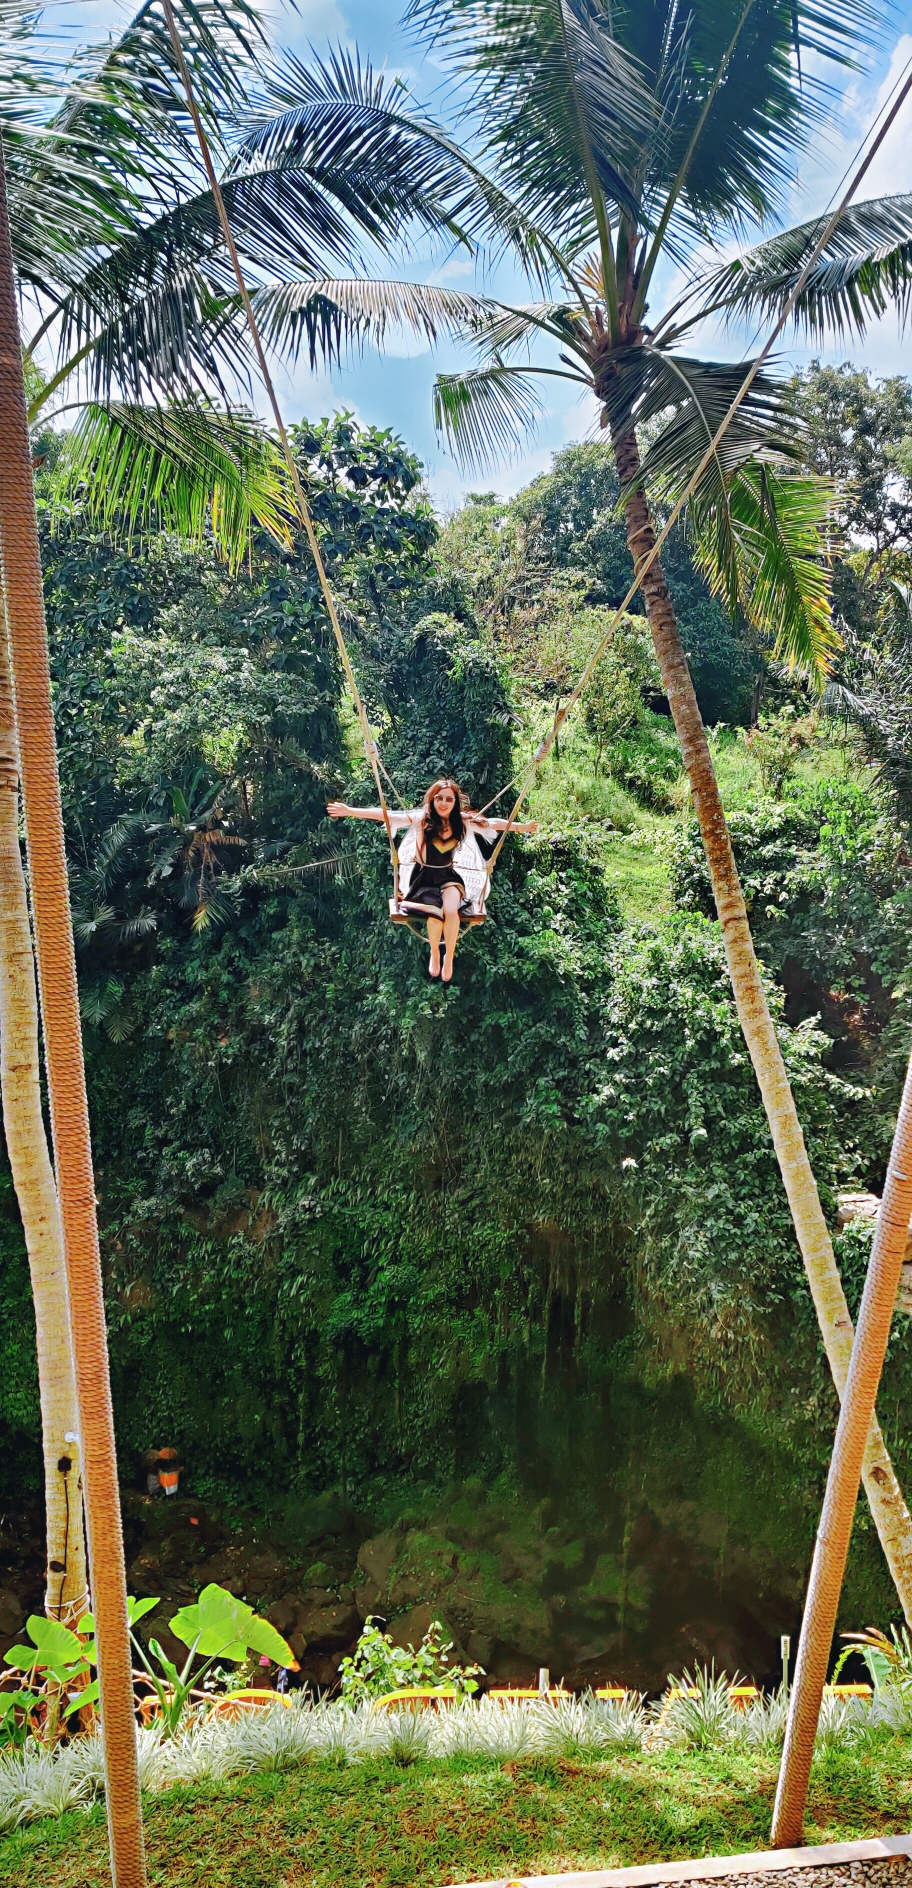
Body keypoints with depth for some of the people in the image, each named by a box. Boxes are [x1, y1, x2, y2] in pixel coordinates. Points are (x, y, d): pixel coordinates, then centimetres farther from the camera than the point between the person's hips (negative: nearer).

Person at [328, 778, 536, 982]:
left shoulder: (464, 821, -2)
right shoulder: (421, 818, -11)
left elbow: (494, 823, 4)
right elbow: (388, 816, -19)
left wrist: (521, 827, -1)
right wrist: (350, 811, -26)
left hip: (449, 876, 2)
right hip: (424, 877, -2)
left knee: (451, 910, -30)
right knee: (435, 914, -30)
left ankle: (449, 958, -6)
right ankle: (434, 953, 3)